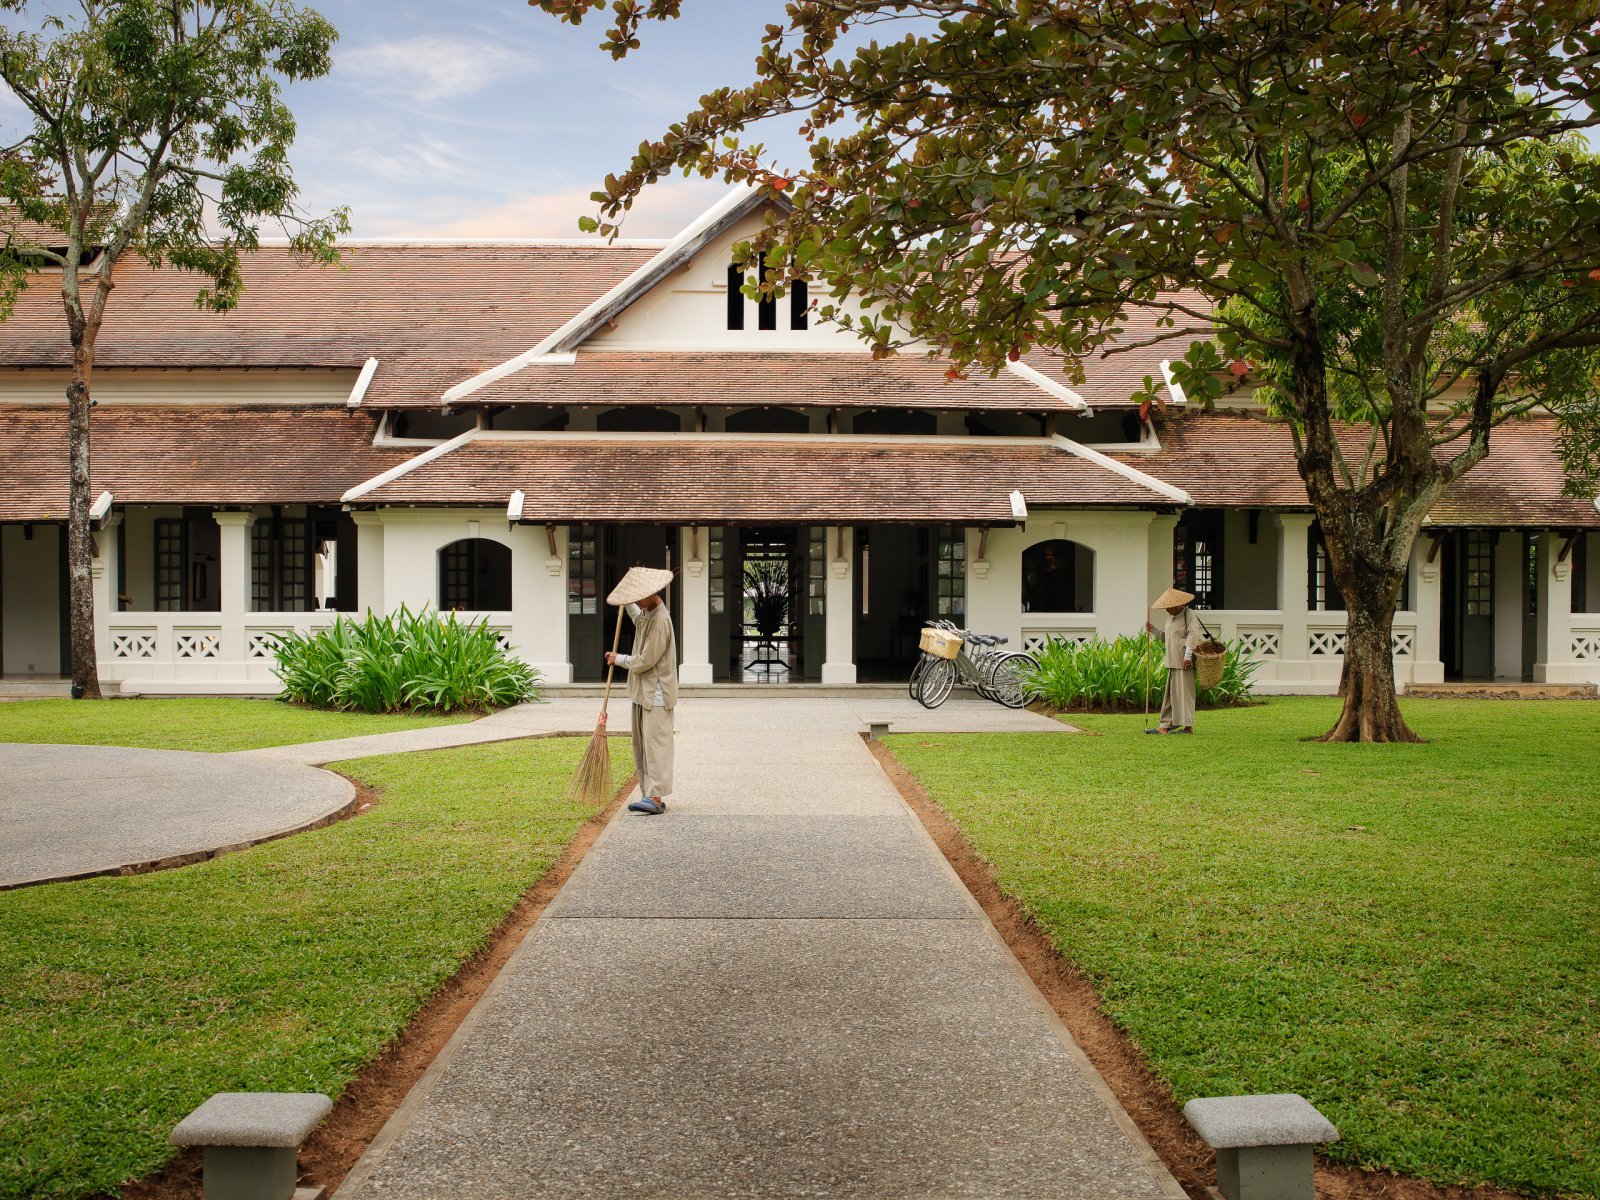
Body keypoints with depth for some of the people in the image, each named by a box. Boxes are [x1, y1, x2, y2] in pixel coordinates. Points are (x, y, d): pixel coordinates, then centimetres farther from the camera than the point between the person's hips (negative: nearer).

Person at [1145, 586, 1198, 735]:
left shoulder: (1189, 614, -6)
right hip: (1172, 662, 9)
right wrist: (1153, 629, 13)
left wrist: (1188, 656, -22)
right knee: (1170, 693, 7)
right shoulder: (1170, 617, 19)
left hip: (1184, 662, -8)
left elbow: (1193, 635, -16)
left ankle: (1188, 726, 0)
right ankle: (1166, 725, 9)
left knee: (1183, 692, -6)